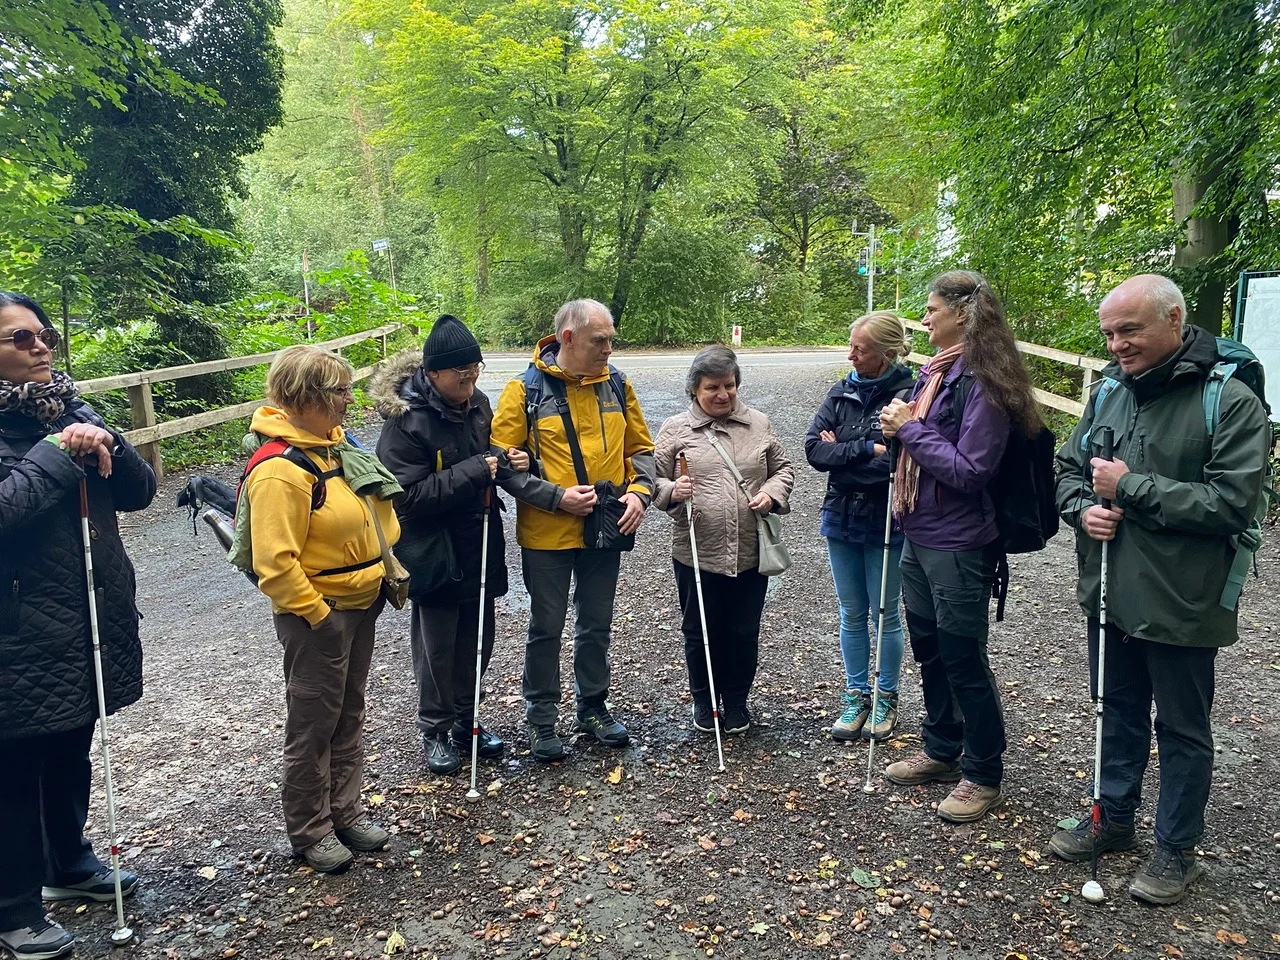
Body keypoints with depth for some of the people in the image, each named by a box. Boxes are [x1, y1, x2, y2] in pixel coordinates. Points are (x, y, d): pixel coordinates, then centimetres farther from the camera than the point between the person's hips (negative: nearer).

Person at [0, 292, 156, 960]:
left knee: (71, 755, 22)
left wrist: (104, 447, -13)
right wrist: (57, 454, -21)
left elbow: (139, 490, 4)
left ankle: (69, 864, 41)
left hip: (91, 624, 6)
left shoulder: (69, 410, 8)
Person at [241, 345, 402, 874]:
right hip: (318, 615, -9)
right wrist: (316, 614, -19)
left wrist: (382, 575, 15)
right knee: (313, 726, 8)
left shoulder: (333, 444, 4)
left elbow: (370, 513, 17)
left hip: (359, 604, 9)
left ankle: (345, 810, 36)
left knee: (348, 716, 20)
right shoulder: (281, 471, -24)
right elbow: (275, 562, -26)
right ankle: (309, 831, 26)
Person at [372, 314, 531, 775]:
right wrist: (474, 471, -27)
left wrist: (511, 461, -5)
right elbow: (408, 495, -24)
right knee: (437, 650, 9)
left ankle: (466, 722, 36)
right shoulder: (405, 420, -19)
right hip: (435, 555, -6)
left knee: (477, 643, 17)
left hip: (480, 550, 6)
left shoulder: (477, 403, 1)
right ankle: (435, 732, 28)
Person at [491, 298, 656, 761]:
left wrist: (638, 491, -7)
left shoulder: (617, 384, 2)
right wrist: (557, 497, -20)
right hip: (546, 533, -4)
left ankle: (593, 706, 37)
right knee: (546, 629, 9)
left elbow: (640, 448, 10)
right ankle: (541, 718, 26)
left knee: (597, 624, 18)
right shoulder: (525, 390, -11)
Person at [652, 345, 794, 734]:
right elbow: (655, 480, 2)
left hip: (750, 553, 2)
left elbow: (783, 468, 13)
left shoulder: (759, 424, 7)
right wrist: (672, 492, -19)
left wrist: (772, 493, -6)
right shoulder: (675, 429, 0)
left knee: (744, 633, 13)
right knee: (700, 633, 13)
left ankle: (737, 701, 34)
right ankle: (704, 701, 34)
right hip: (696, 554, -1)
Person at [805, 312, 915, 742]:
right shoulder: (842, 392, 2)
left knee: (885, 613, 11)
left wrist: (841, 450, -16)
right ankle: (857, 697, 29)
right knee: (852, 614, 14)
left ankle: (887, 698, 28)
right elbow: (814, 449, -8)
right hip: (841, 517, 5)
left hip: (886, 522, -4)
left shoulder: (909, 395, -14)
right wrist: (867, 450, -18)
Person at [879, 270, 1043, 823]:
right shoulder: (935, 372, 9)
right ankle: (941, 751, 38)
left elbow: (969, 470, -22)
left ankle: (983, 775, 25)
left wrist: (911, 428, -17)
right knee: (929, 650, 20)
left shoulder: (982, 382, -18)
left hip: (959, 546, -9)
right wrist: (900, 427, -2)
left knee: (963, 658, 5)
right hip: (919, 536, 9)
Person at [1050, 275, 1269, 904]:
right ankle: (1114, 818, 40)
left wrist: (1131, 487, -21)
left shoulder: (1230, 401, -14)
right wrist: (1083, 508, -8)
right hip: (1109, 593, 6)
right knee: (1119, 712, 21)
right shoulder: (1109, 393, 5)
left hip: (1181, 605, -5)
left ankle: (1177, 847, 31)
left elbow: (1233, 502, -22)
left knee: (1182, 730, 13)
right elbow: (1068, 468, 13)